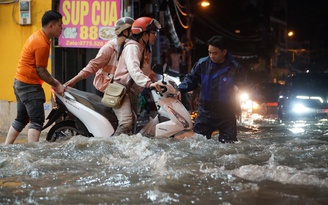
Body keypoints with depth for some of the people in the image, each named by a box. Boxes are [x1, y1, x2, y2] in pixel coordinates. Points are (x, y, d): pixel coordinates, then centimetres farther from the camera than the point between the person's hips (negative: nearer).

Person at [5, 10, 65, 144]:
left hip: (21, 82, 10)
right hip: (29, 85, -10)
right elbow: (41, 70, -16)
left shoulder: (38, 37, 12)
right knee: (37, 120, -13)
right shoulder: (42, 44, -20)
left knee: (22, 119, 16)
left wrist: (54, 83, 13)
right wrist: (56, 85, -6)